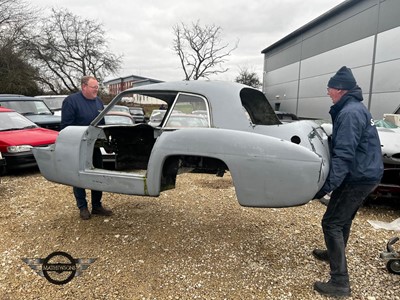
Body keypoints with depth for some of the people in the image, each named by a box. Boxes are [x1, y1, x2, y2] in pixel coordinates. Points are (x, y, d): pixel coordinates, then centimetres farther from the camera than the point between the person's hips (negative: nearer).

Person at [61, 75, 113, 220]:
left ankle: (97, 206, 23)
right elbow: (66, 125, -12)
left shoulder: (98, 101, 10)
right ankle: (82, 207, 19)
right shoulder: (71, 101, -10)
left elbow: (103, 122, 18)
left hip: (95, 146, 6)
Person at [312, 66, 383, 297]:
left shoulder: (350, 113, -20)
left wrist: (326, 186, -30)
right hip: (366, 174, 10)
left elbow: (343, 155, -28)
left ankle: (340, 283, -1)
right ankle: (335, 253, 44)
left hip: (358, 177, -10)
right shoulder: (356, 108, 13)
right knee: (344, 218, 24)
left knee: (331, 223, -7)